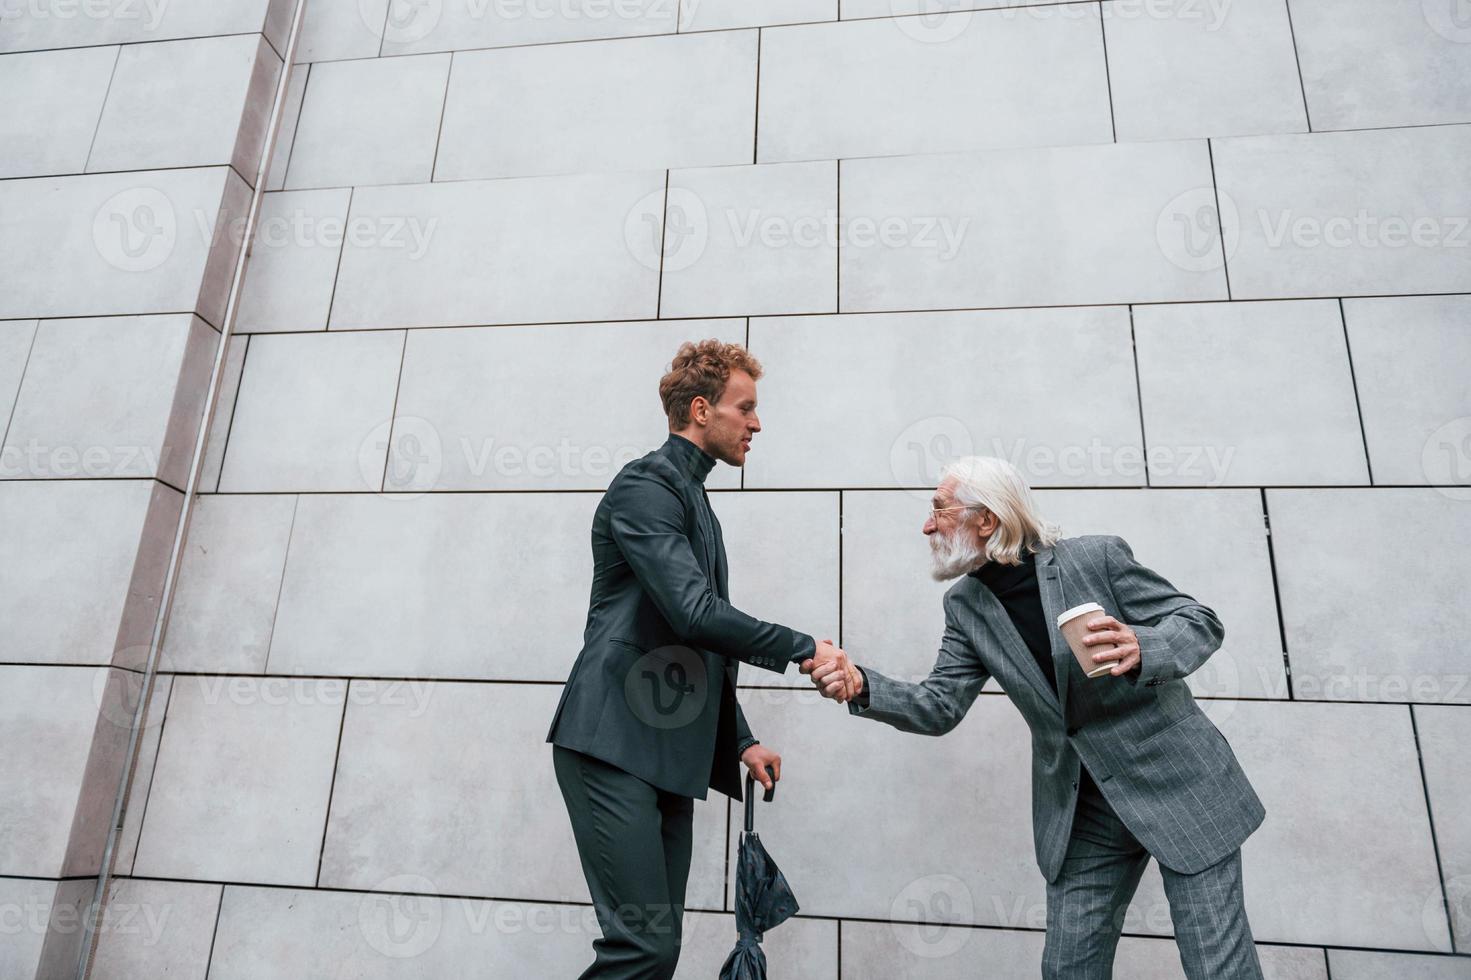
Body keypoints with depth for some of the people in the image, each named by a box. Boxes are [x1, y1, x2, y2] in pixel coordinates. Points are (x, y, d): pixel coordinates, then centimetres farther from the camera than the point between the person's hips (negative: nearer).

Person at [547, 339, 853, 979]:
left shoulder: (694, 499, 21)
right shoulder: (646, 485, -8)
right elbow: (696, 614, -20)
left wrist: (741, 740, 16)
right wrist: (805, 649, -11)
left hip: (668, 756, 9)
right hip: (614, 744, -9)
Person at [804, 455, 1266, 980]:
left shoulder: (1097, 557, -14)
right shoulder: (965, 606, 0)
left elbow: (1202, 621, -10)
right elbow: (940, 707, -2)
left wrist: (1140, 648, -32)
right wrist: (862, 686, -20)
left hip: (1177, 783, -4)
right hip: (1083, 813, 4)